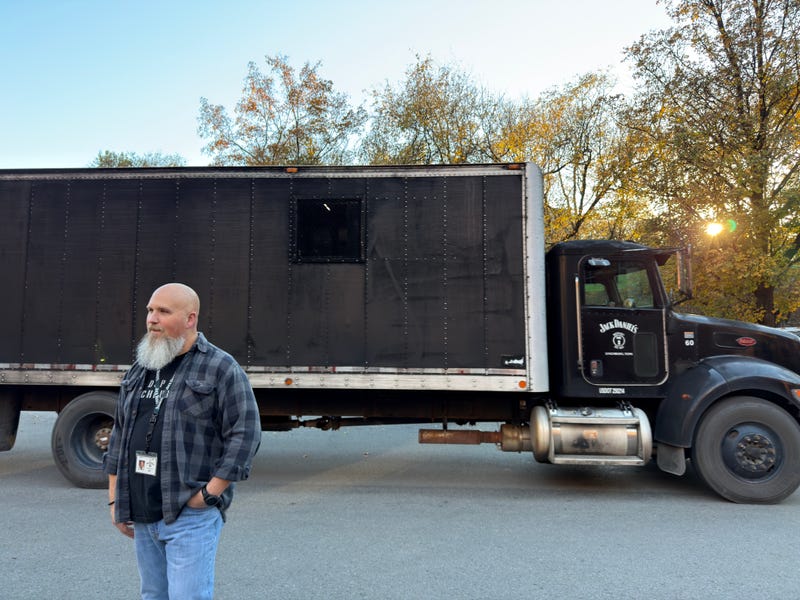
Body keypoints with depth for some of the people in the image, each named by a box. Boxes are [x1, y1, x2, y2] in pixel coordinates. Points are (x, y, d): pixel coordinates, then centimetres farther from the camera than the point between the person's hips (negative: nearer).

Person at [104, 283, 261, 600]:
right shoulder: (139, 370, 13)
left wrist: (208, 494, -14)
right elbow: (120, 434, 18)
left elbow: (245, 433, -14)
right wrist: (115, 500, 15)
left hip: (191, 516, -7)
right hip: (142, 518, 7)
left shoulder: (221, 368, -9)